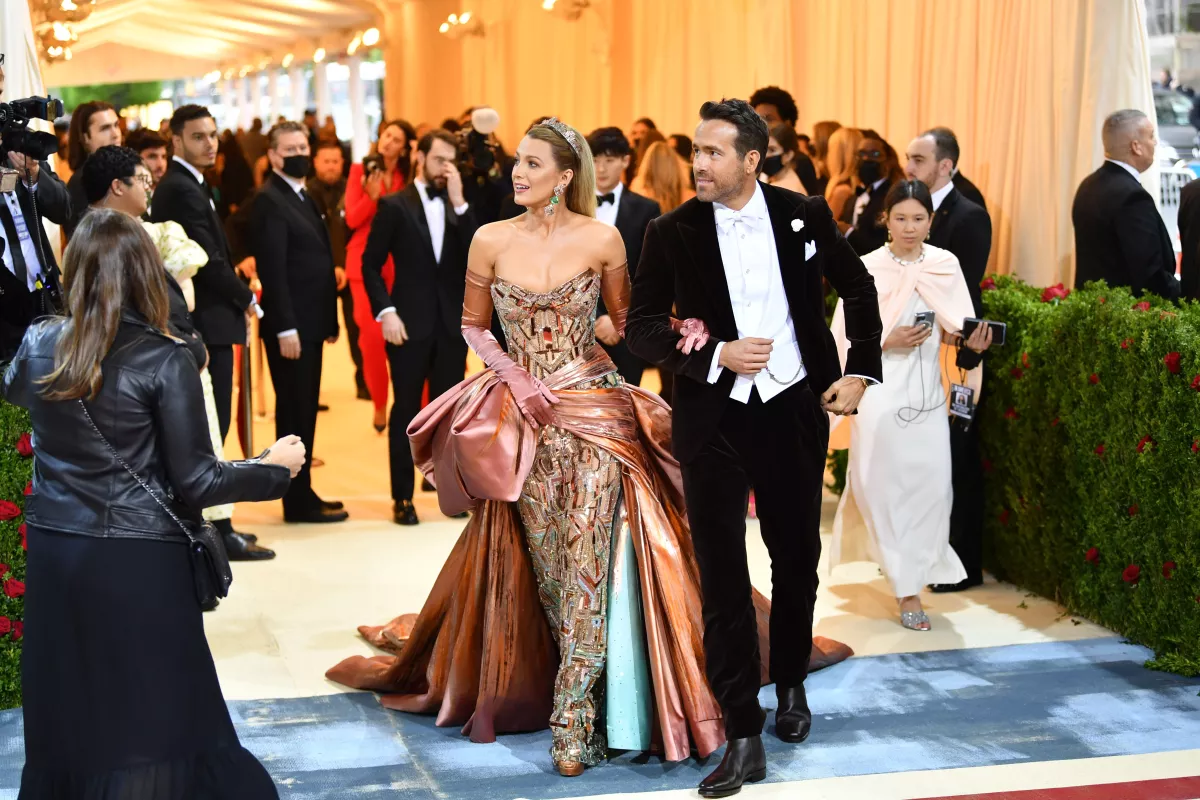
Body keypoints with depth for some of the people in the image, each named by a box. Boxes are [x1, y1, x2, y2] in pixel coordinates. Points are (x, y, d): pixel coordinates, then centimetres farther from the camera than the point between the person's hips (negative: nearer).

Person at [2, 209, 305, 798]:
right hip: (139, 564, -4)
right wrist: (274, 467, 3)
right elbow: (195, 482, -12)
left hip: (52, 554, 5)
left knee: (64, 714, 15)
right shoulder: (163, 360, -13)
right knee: (155, 720, 6)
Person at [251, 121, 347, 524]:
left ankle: (303, 494, 20)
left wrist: (328, 321, 14)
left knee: (304, 411, 13)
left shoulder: (303, 198, 17)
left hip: (310, 322, 9)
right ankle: (298, 501, 3)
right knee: (294, 412, -3)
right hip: (290, 326, -9)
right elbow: (273, 270, -18)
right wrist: (285, 329, -22)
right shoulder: (270, 201, -12)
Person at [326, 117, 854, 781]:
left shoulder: (601, 239, -5)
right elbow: (472, 326, 10)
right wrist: (512, 374, -7)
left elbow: (625, 320, 7)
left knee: (587, 559, -10)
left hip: (593, 408, -2)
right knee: (542, 561, 8)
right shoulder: (490, 241, -1)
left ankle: (574, 722, -6)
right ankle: (590, 692, 28)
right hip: (524, 414, 2)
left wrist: (676, 332, -12)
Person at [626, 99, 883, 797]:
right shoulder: (673, 232, -6)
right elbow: (642, 326, -4)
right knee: (723, 575, -3)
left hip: (795, 409, 2)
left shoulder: (804, 215, -3)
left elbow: (858, 286, 11)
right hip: (713, 419, -1)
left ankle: (791, 683, 40)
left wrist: (862, 371, 4)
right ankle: (744, 735, 3)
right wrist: (716, 357, -17)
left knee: (797, 557, 15)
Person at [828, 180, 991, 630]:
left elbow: (958, 329, 8)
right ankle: (906, 586, 16)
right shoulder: (867, 269, -3)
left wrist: (975, 343, -12)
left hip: (927, 394, 2)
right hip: (881, 394, -2)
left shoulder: (946, 266, 4)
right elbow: (846, 339, -1)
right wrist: (888, 342, -15)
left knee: (932, 484, -3)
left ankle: (911, 569, 20)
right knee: (886, 485, 0)